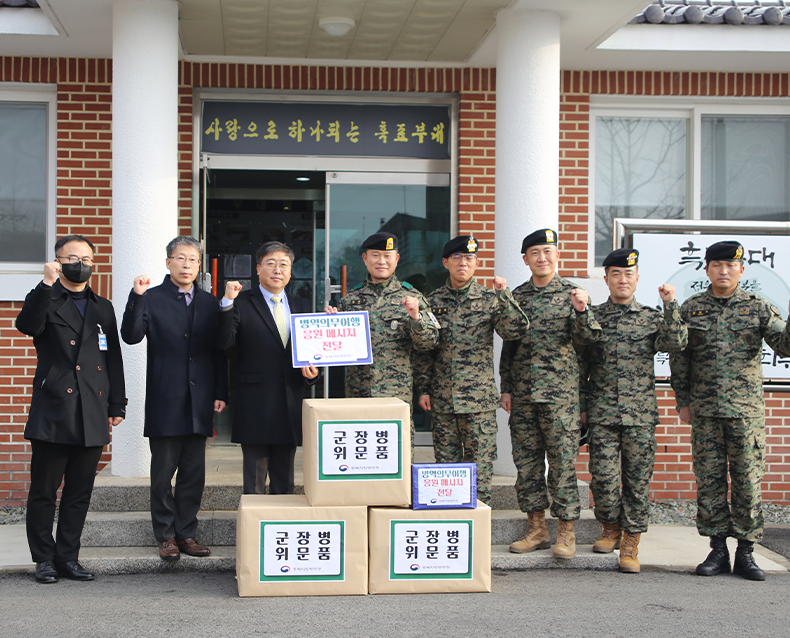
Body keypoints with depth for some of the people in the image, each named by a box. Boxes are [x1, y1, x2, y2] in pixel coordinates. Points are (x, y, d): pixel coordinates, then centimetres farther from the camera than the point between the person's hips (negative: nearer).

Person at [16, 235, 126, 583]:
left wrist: (117, 406, 11)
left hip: (92, 418, 4)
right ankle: (44, 558, 11)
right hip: (52, 414, -4)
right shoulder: (44, 301, 4)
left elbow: (114, 359, 17)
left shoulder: (103, 308, 17)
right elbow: (27, 325, -19)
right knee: (43, 491, 1)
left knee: (80, 493, 8)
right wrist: (47, 284, -26)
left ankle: (68, 557, 16)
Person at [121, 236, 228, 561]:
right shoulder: (151, 299, 2)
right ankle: (166, 536, 12)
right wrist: (137, 297, -22)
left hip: (199, 402, 3)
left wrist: (221, 393, 5)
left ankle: (186, 533, 16)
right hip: (164, 401, -3)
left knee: (193, 473, 7)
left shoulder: (210, 303, 12)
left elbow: (219, 352, 11)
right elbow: (131, 336, -12)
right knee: (163, 473, 2)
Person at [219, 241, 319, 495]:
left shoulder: (302, 307, 15)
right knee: (254, 480, 1)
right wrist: (227, 303, -24)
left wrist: (311, 371, -2)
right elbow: (224, 342, -13)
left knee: (285, 481, 12)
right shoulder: (242, 303, 0)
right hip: (255, 406, -4)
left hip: (290, 406, 4)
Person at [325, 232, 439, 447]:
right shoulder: (350, 300, 12)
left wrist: (416, 316, -17)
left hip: (397, 393, -2)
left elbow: (428, 342, 0)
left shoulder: (411, 297, 5)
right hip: (357, 393, 2)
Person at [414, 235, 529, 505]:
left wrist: (504, 295, -18)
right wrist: (423, 389, 5)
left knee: (479, 462, 0)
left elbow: (516, 330, -11)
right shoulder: (432, 301, 7)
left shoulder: (490, 299, 3)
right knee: (446, 463, 7)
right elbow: (422, 350, 10)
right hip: (442, 397, 2)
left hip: (480, 397, -2)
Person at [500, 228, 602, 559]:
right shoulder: (518, 296, 11)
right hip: (522, 393, 4)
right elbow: (508, 344, 15)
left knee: (562, 461, -3)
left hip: (561, 392, -4)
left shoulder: (571, 293, 1)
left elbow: (587, 338, -8)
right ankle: (537, 529, 16)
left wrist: (582, 310, -27)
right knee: (526, 461, 7)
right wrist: (506, 388, 10)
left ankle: (566, 531, 5)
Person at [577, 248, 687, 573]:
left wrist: (671, 306, -16)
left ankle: (630, 544, 9)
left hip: (641, 412, 0)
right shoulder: (592, 317, 8)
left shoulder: (652, 318, 9)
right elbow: (580, 366, 10)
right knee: (603, 478, -5)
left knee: (638, 479, 1)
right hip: (602, 412, 0)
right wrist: (580, 406, 5)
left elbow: (676, 343, -10)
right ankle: (611, 529, 20)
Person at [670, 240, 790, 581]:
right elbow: (679, 358, 11)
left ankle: (745, 553, 9)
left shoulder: (758, 307, 4)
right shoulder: (690, 309, 7)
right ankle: (718, 550, 12)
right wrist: (683, 401, 7)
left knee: (748, 481, 0)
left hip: (747, 409, -1)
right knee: (709, 481, 3)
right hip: (704, 410, 1)